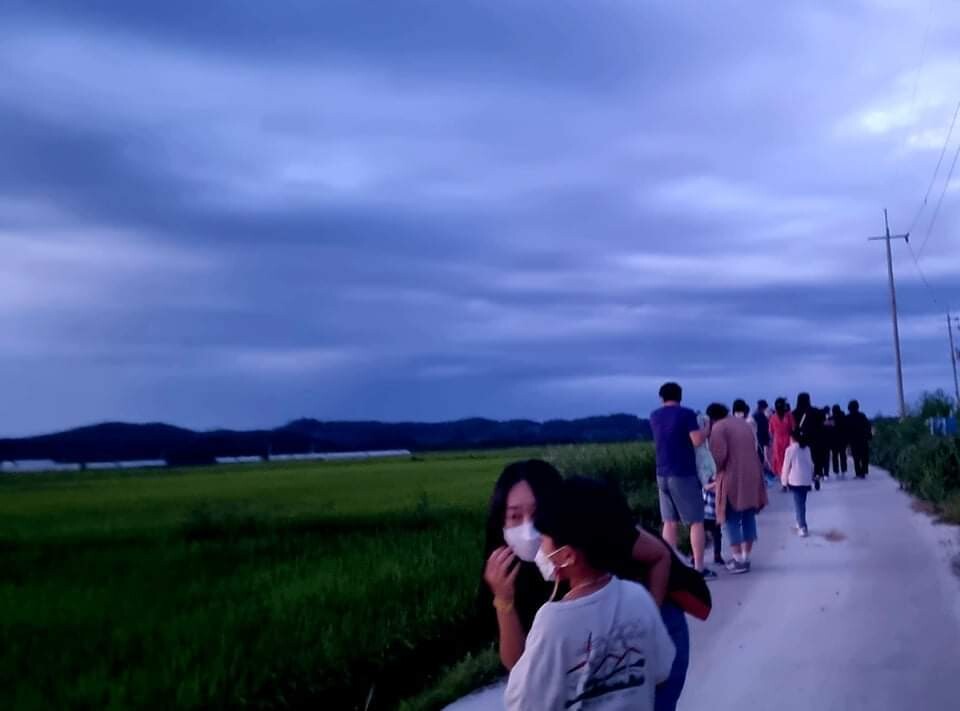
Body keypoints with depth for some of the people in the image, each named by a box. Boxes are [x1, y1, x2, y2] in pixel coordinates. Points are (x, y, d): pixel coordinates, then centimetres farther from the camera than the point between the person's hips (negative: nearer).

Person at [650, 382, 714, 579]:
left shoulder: (654, 417, 10)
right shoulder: (686, 414, -8)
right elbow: (697, 440, -15)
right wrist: (706, 430, 4)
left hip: (663, 475, 5)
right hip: (684, 474, -5)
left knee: (670, 522, 10)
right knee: (696, 521, 3)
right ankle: (699, 567, 2)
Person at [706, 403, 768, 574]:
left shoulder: (718, 427, -6)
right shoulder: (743, 423, 17)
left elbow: (719, 455, -16)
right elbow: (752, 449, 17)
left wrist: (717, 471, 1)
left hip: (732, 478, -7)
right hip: (752, 476, 7)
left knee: (732, 519, 1)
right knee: (749, 517, 12)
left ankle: (739, 561, 0)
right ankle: (746, 558, 16)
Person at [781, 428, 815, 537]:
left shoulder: (790, 449, -7)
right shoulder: (807, 448, 10)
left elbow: (786, 466, -6)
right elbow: (811, 464, 14)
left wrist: (784, 480, 3)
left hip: (795, 480, -5)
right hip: (806, 480, 5)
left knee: (798, 504, -4)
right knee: (802, 503, 17)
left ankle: (803, 527, -12)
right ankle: (800, 523, 28)